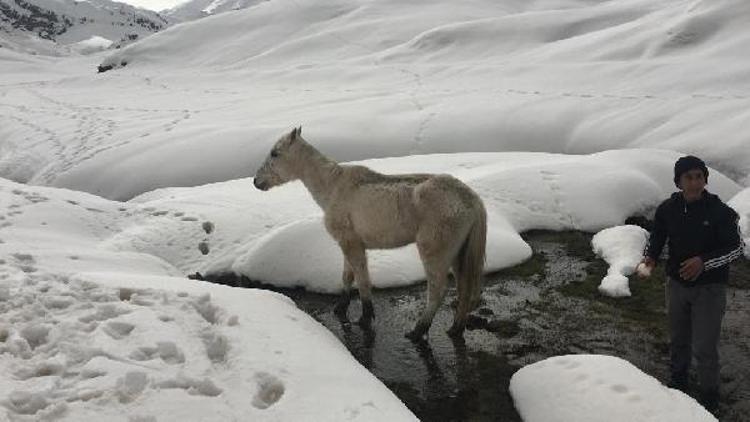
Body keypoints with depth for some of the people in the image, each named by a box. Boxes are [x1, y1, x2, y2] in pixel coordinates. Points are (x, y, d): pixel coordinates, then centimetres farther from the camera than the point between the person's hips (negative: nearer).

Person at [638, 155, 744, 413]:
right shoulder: (667, 209, -6)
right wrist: (649, 258, -14)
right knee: (678, 341, 20)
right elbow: (656, 239, 6)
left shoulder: (719, 211, -17)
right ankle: (678, 385, 42)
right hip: (677, 284, 4)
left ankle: (709, 400, 19)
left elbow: (737, 247, -11)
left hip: (709, 288, -4)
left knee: (704, 348, -3)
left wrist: (704, 261, -24)